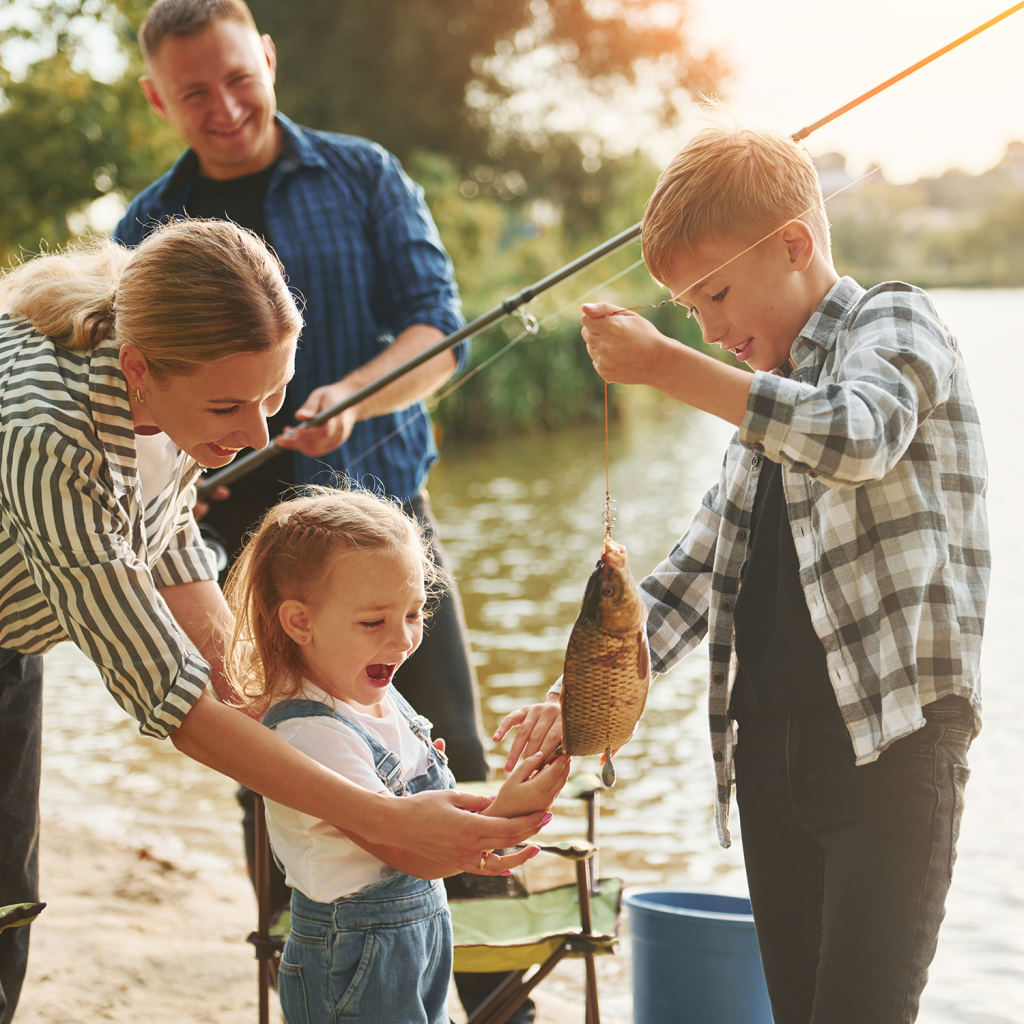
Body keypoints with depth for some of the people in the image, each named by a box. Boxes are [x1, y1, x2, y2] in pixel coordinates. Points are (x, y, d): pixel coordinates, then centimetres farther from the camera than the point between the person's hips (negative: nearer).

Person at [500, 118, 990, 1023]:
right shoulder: (765, 397, 22)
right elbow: (699, 567, 21)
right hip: (767, 742, 8)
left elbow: (856, 437, -24)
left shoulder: (893, 321, -2)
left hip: (889, 736, -7)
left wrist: (664, 365, -24)